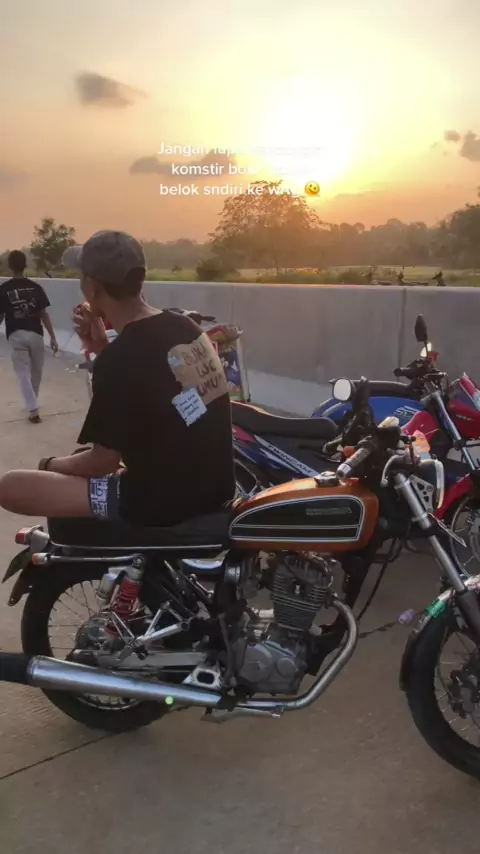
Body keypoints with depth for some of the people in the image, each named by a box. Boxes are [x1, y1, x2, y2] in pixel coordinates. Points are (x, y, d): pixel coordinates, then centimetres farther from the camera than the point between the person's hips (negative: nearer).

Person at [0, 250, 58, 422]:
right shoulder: (35, 287, -2)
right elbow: (44, 314, -3)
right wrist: (53, 337, -1)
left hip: (16, 336, -1)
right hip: (35, 334, 2)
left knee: (24, 374, 3)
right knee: (36, 373, 18)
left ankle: (33, 410, -5)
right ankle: (32, 404, 33)